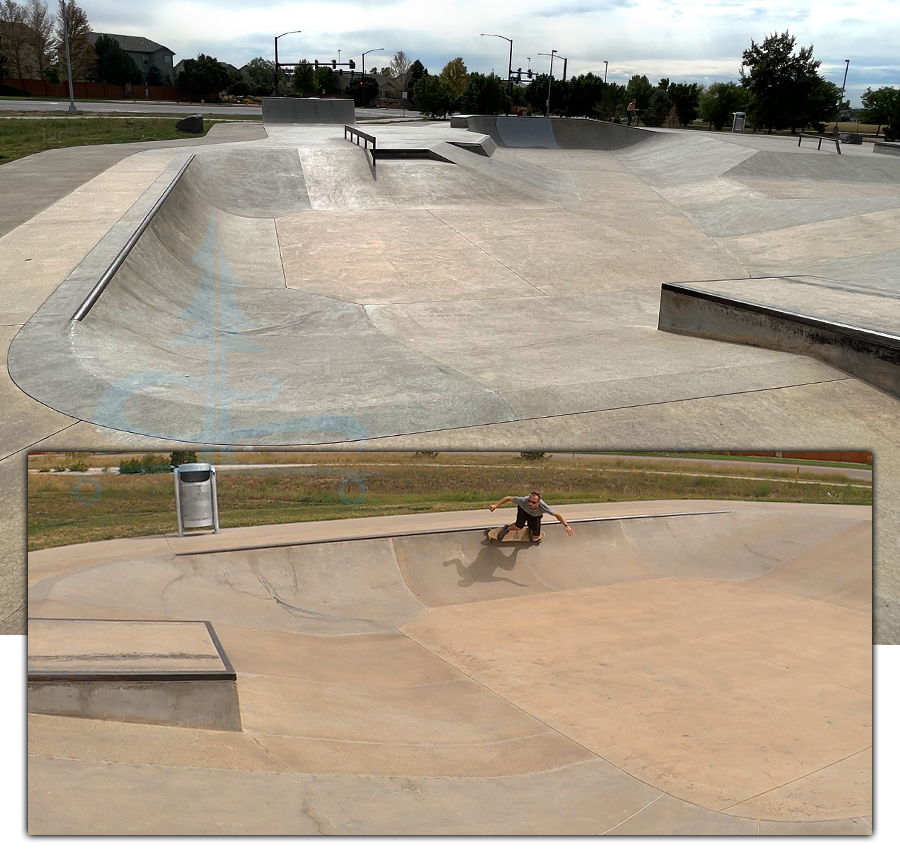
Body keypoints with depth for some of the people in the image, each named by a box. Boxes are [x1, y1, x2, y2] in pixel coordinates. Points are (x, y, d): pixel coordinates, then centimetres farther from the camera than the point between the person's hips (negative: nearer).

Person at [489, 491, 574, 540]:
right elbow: (508, 498, -34)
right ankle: (507, 528, 9)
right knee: (519, 526, -27)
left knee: (535, 536, -6)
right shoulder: (524, 501, -45)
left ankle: (530, 530, 33)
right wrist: (496, 505, -41)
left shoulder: (543, 507, -44)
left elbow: (557, 515, -30)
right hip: (524, 510, -1)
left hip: (535, 516, 1)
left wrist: (566, 525, -31)